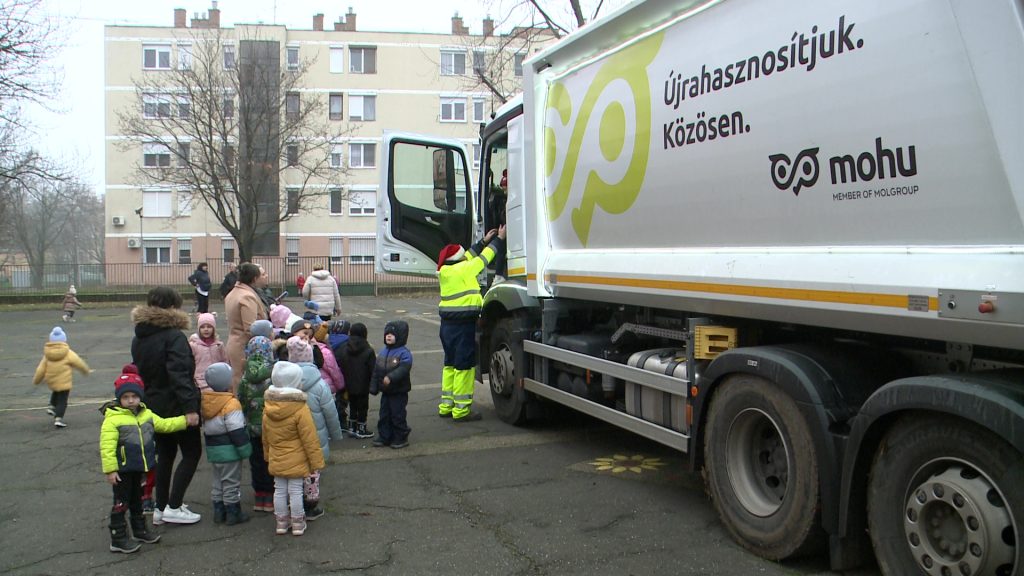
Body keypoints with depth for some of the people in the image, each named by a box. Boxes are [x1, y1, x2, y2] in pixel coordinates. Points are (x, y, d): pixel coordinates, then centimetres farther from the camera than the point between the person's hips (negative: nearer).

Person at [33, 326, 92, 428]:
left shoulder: (47, 355, 0)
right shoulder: (68, 353, -10)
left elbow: (41, 369, 4)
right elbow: (79, 363, 1)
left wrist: (36, 380, 18)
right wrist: (87, 370, 19)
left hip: (51, 382, 5)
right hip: (64, 382, -5)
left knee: (55, 393, 36)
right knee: (62, 401, 1)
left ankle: (52, 406, 24)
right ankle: (58, 418, -8)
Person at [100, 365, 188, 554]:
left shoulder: (146, 414, 4)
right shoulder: (112, 419, -19)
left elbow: (164, 424, 14)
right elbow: (107, 446, -22)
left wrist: (185, 420, 7)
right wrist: (110, 469, -24)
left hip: (139, 467, 7)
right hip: (122, 470, -7)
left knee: (137, 499, 21)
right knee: (121, 503, 0)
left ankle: (140, 530, 33)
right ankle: (118, 539, 8)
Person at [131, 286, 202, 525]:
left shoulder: (139, 337, 7)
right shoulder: (174, 337, -18)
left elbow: (138, 370, 15)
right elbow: (179, 374, -26)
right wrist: (190, 407, -27)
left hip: (153, 405, 8)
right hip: (175, 405, -8)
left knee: (164, 454, 18)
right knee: (192, 452, 5)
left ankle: (160, 508, 21)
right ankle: (173, 507, 1)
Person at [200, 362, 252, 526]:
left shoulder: (205, 400, 5)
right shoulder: (231, 404, -21)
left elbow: (206, 427, 14)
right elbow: (237, 431, -22)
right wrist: (244, 449, -13)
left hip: (212, 449, 8)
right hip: (229, 450, -8)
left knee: (218, 482, 19)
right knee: (231, 482, 3)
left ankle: (219, 512, 26)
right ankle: (233, 513, 11)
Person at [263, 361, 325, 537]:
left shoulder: (267, 408, -2)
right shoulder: (300, 410, -21)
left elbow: (265, 437, 10)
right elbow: (310, 439, -17)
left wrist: (268, 455, 23)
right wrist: (316, 461, -8)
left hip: (276, 461, 5)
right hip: (296, 461, -5)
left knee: (279, 490, 14)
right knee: (295, 491, 5)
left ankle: (281, 522, 25)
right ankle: (297, 523, 16)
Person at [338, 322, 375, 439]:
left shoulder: (343, 349, -4)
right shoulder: (368, 351, -15)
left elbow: (338, 368, -2)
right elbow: (373, 370, -13)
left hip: (349, 386, 4)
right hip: (363, 386, -4)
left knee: (353, 406, 19)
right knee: (362, 407, 8)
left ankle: (352, 427, 26)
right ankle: (361, 430, 14)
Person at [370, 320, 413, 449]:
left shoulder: (404, 353, -13)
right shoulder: (382, 352, 9)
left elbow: (403, 369, -28)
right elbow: (376, 370, 11)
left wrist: (391, 377, -38)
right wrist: (373, 386, 8)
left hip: (399, 391, -7)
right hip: (385, 391, 7)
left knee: (397, 416, 0)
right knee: (384, 415, 13)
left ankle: (401, 438, 13)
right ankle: (384, 437, 24)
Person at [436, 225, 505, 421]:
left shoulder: (445, 271, 9)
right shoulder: (464, 269, -14)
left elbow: (470, 255, 22)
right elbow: (484, 258, -3)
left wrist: (484, 240, 28)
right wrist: (499, 239, 9)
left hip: (447, 324, 9)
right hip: (463, 325, -9)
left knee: (450, 365, 16)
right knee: (464, 367, -2)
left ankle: (446, 406, 23)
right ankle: (461, 410, 2)